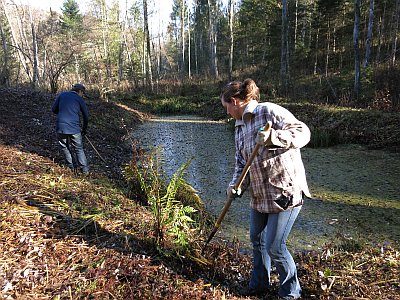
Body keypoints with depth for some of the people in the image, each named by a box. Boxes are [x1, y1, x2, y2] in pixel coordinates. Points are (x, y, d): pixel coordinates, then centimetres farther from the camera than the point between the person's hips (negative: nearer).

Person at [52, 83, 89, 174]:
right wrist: (84, 129, 20)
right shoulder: (79, 99, 4)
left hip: (61, 127, 2)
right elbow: (86, 116, 8)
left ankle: (72, 166, 22)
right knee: (79, 149, 9)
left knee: (65, 147, 18)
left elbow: (54, 109, 10)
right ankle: (85, 169, 9)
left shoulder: (62, 95, 10)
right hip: (74, 128, -2)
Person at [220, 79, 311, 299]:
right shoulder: (240, 127, 11)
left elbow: (302, 132, -18)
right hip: (259, 194, 9)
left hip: (286, 191, -8)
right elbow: (241, 161, 11)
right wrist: (235, 185, -4)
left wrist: (274, 138, -33)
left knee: (274, 246, -1)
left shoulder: (270, 111, -14)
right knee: (257, 240, 19)